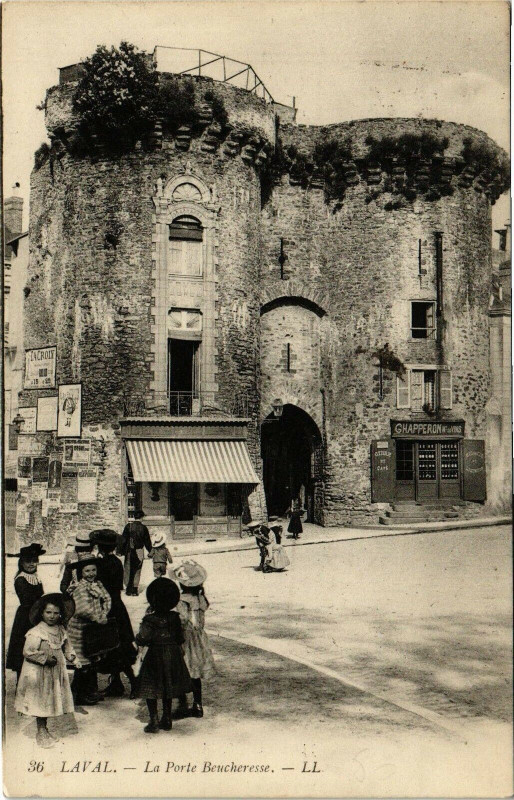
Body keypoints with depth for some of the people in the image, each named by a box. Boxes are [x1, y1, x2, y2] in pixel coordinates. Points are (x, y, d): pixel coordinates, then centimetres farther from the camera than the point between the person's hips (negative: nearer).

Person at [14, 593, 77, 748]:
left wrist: (73, 659, 2)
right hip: (39, 673, -6)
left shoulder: (61, 630, 2)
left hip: (56, 671, 6)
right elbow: (27, 652, -20)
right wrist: (45, 658, -21)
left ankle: (44, 728, 28)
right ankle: (41, 731, 15)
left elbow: (66, 646, 16)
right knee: (40, 700, 2)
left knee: (49, 700, 13)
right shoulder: (36, 632, -19)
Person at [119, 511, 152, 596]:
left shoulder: (128, 526, -4)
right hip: (139, 552, 0)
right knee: (137, 571, 7)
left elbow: (123, 539, -3)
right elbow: (147, 541, 4)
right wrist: (150, 551, 14)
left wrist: (121, 551, 3)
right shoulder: (143, 528, -3)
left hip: (129, 551, 0)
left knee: (128, 570, 9)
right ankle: (135, 589, 4)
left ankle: (128, 589, 7)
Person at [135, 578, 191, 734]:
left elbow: (142, 640, -22)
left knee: (151, 691, 7)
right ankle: (166, 720, 22)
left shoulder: (149, 620, -18)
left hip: (155, 658, -5)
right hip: (172, 656, 5)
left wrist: (138, 639, -2)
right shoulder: (174, 618, -4)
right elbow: (180, 639, 3)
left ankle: (154, 721, 4)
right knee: (168, 689, 17)